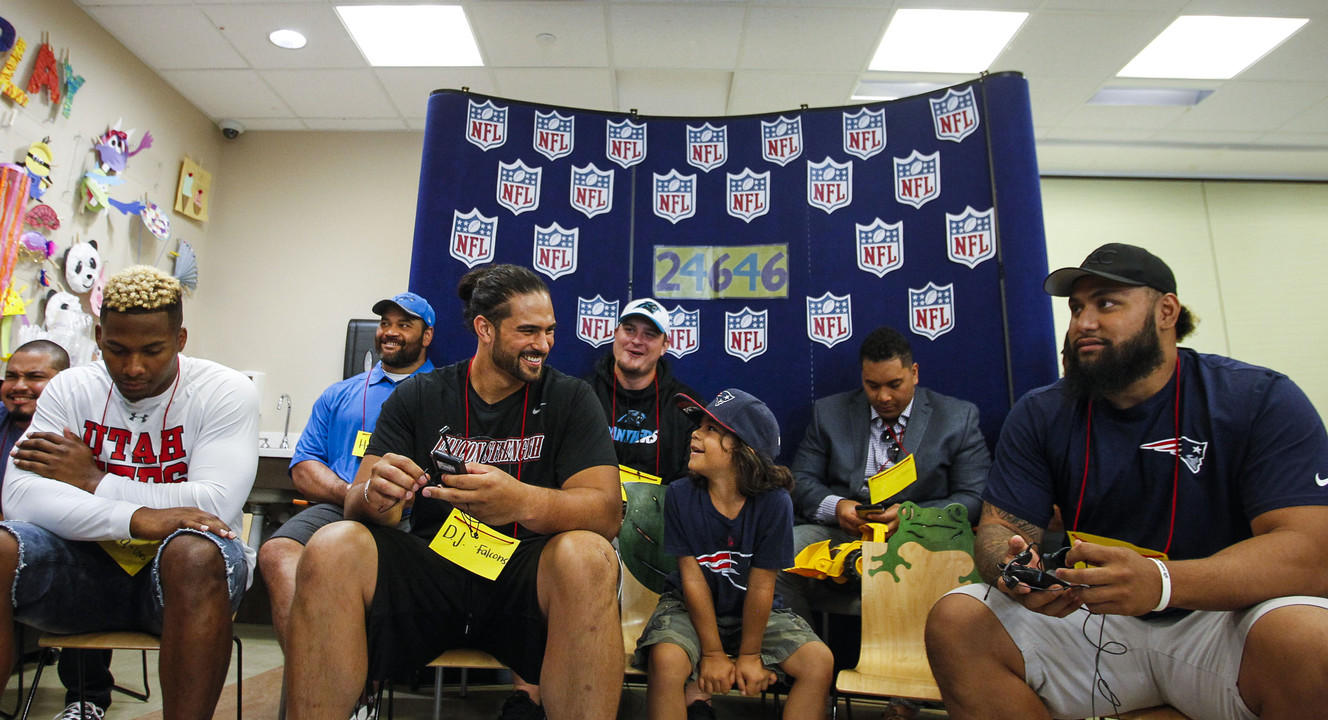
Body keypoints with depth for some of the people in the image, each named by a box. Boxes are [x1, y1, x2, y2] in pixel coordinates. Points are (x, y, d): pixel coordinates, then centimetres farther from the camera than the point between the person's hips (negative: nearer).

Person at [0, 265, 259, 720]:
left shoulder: (224, 392, -6)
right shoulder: (71, 389, 5)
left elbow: (216, 503, -19)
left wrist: (93, 481, -11)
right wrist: (136, 518, -27)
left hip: (180, 569, -3)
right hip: (89, 564, 4)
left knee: (196, 553, -36)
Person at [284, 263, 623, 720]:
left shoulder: (570, 399, 2)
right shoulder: (417, 397, 7)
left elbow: (607, 510, -10)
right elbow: (359, 503, 2)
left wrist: (524, 502, -31)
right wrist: (374, 496, -25)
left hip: (526, 578, -1)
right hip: (428, 570, 2)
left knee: (587, 557, -33)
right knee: (332, 549, -25)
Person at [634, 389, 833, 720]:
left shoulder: (774, 503, -19)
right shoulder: (680, 495, -18)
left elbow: (761, 585, -14)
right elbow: (693, 578, -14)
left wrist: (750, 655, -8)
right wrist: (712, 653, -12)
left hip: (754, 611, 1)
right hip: (690, 607, -1)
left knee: (819, 661, -16)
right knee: (665, 660, -30)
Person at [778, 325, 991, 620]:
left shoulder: (959, 418, 9)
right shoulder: (829, 413, 13)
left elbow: (974, 498, 3)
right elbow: (801, 480, 10)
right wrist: (834, 506, -13)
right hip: (840, 534, 1)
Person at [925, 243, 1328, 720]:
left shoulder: (1262, 400, -6)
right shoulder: (1039, 415, 2)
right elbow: (1001, 525, 0)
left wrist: (1160, 582, -36)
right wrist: (1014, 568, -27)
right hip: (1087, 616, 2)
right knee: (955, 622, -21)